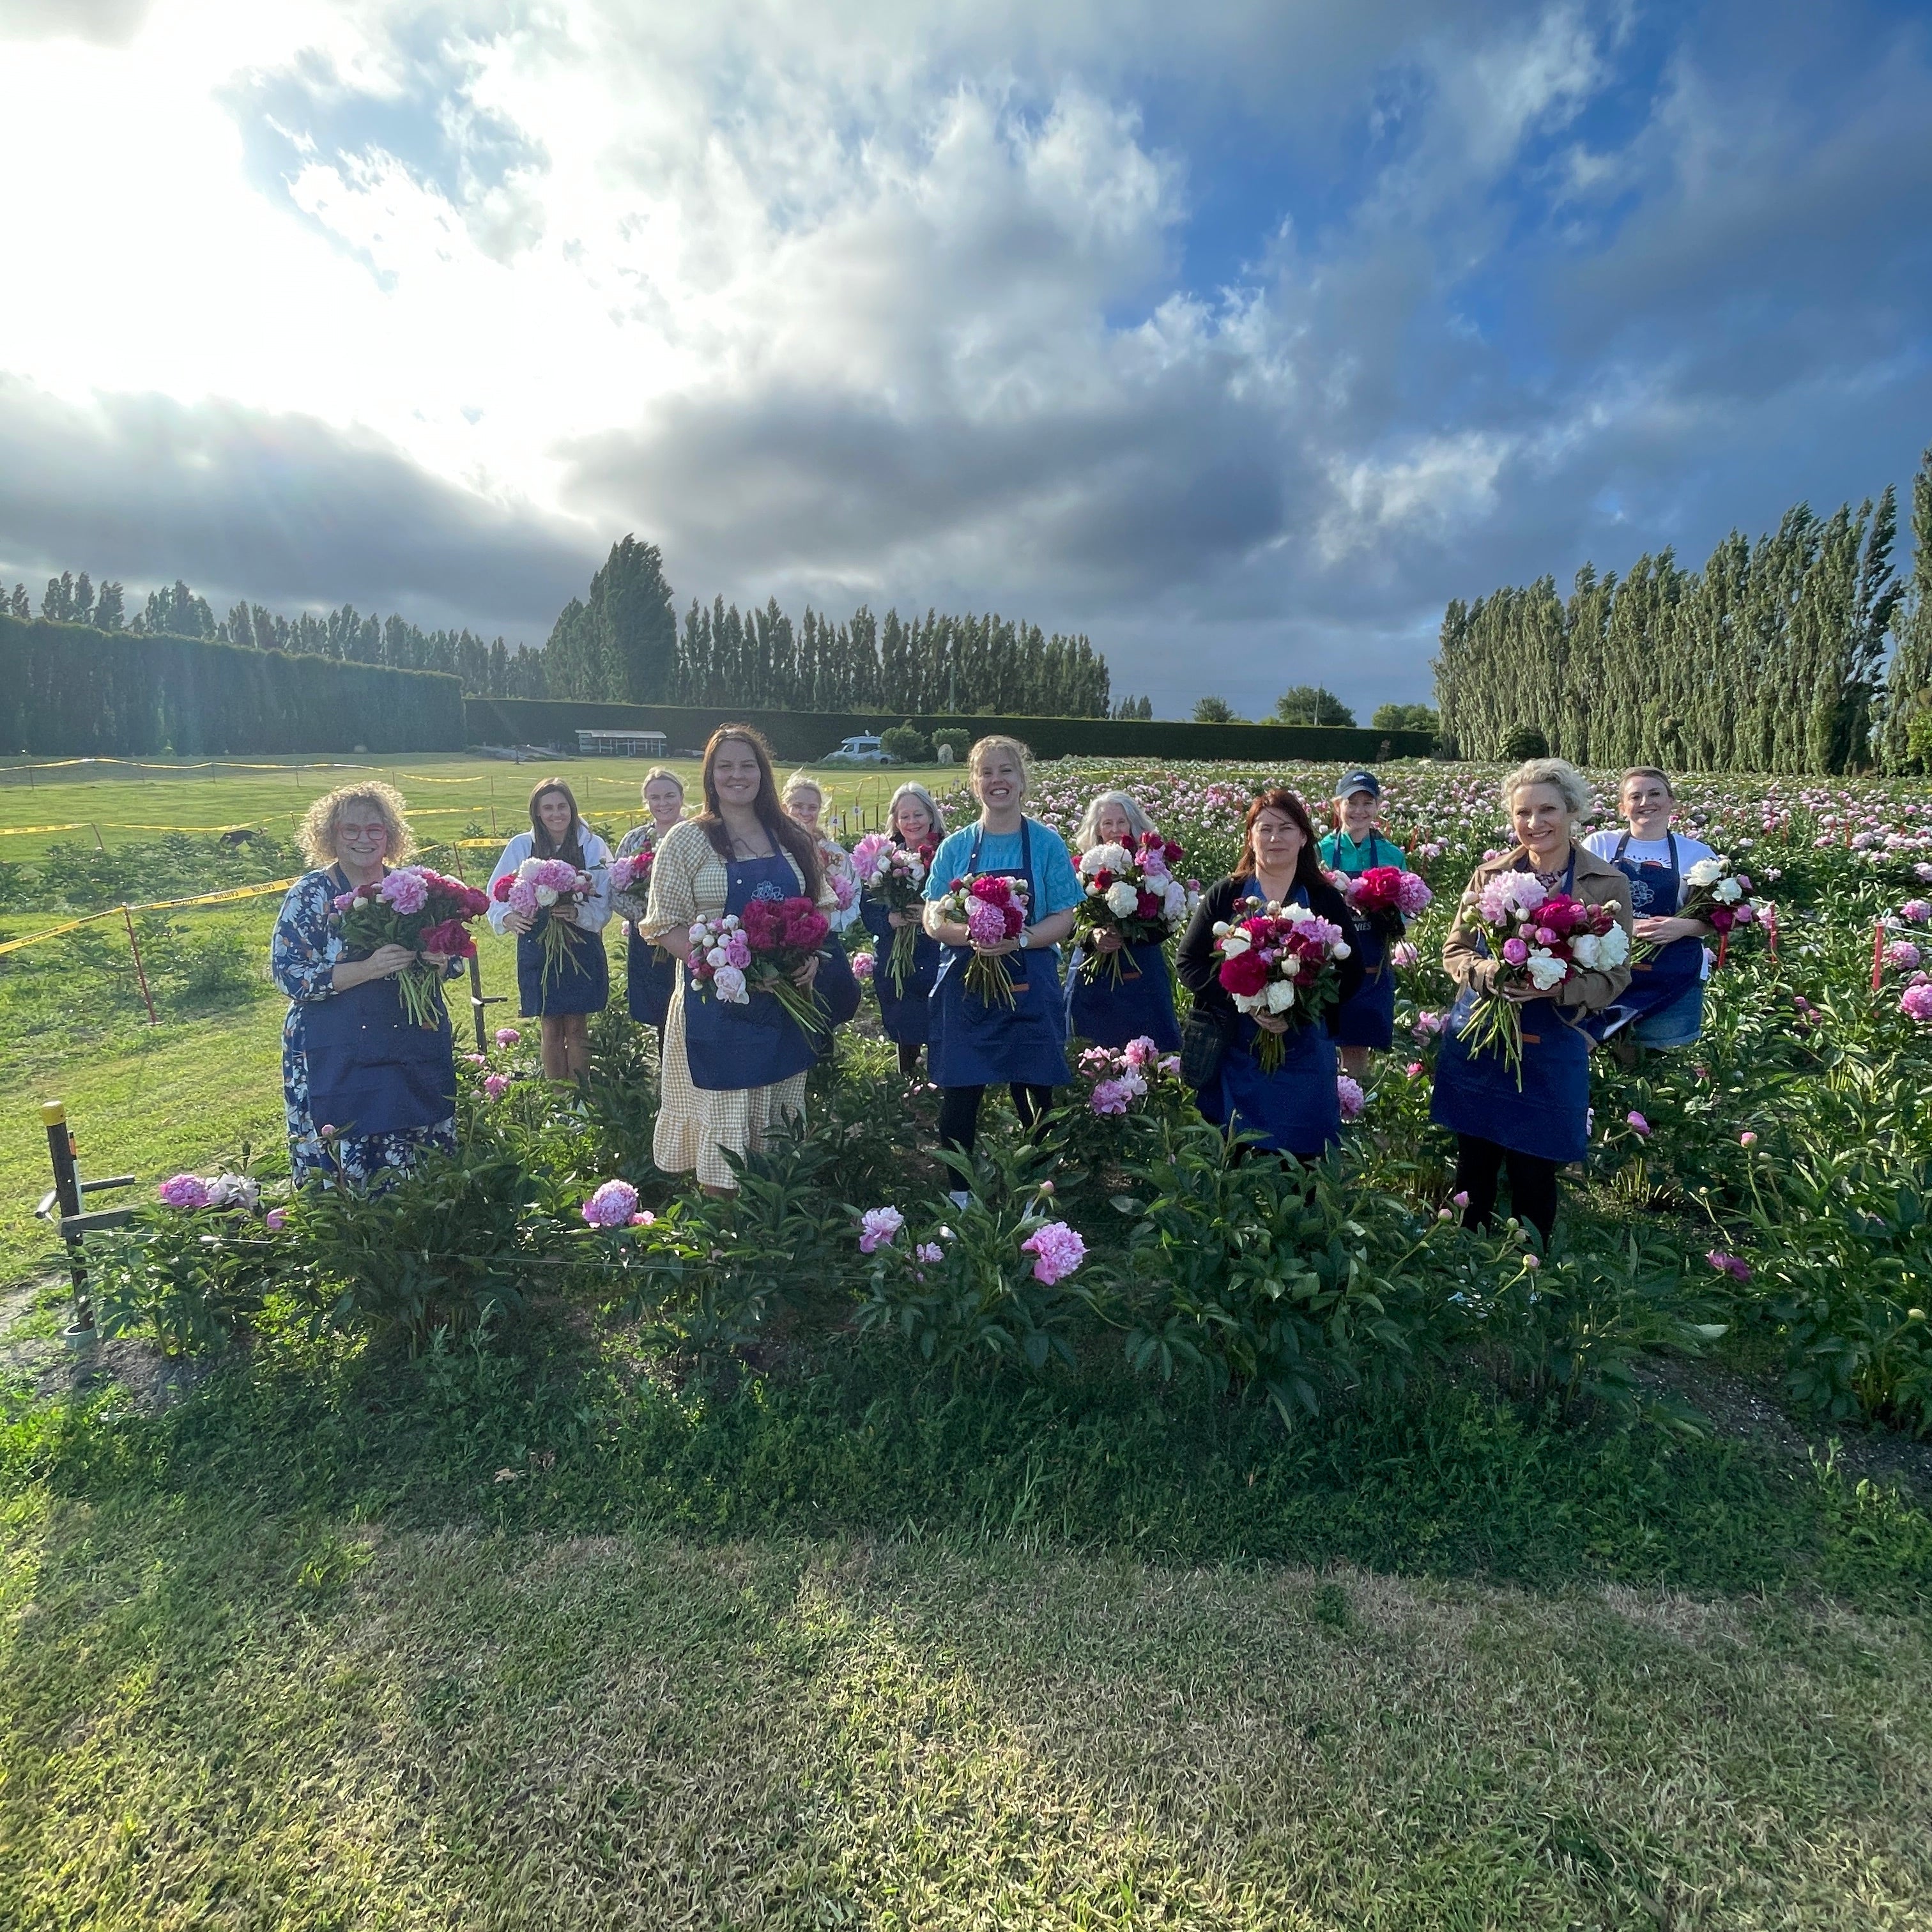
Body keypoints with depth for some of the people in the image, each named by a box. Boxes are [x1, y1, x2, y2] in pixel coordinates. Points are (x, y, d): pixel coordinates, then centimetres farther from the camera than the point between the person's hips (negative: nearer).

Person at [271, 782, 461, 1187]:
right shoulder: (309, 894, -3)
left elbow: (454, 959, 12)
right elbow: (288, 974, -11)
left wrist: (439, 959, -11)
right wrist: (367, 969, -22)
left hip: (415, 1055, 4)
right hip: (337, 1062, -3)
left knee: (421, 1173, 10)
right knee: (342, 1175, 1)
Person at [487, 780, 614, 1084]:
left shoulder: (593, 846, -4)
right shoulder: (521, 846, -1)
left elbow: (603, 904, -7)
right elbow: (496, 896, 0)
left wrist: (577, 913, -27)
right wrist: (507, 917, -21)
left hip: (581, 950, -1)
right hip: (537, 950, 1)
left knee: (577, 1029, 7)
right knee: (551, 1029, 9)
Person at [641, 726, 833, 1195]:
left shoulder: (792, 839, 8)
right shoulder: (687, 841, -4)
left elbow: (818, 907, 15)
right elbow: (665, 926, -8)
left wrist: (812, 955, -5)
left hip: (787, 1003, 4)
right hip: (718, 1007, -4)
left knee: (780, 1129, 14)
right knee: (723, 1128, 2)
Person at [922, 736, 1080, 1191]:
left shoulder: (1047, 844, 1)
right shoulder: (955, 847, 5)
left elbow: (1064, 919, -2)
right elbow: (933, 919, 2)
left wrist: (1020, 939, -20)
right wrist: (970, 935, -19)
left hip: (1030, 988, -1)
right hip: (964, 986, 1)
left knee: (1035, 1095, 4)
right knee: (960, 1094, 6)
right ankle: (958, 1194, 22)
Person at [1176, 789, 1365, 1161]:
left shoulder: (1326, 901, 3)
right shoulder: (1224, 895, 2)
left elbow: (1352, 972, 2)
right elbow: (1187, 961, -1)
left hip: (1304, 1057, 0)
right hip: (1234, 1053, 0)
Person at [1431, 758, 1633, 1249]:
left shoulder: (1607, 884, -4)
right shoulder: (1491, 873, 2)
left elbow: (1615, 977, -6)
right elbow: (1454, 949, 5)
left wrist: (1553, 985, -25)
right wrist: (1485, 971, -17)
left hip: (1549, 1052, -2)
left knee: (1533, 1180, 8)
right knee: (1473, 1169, 14)